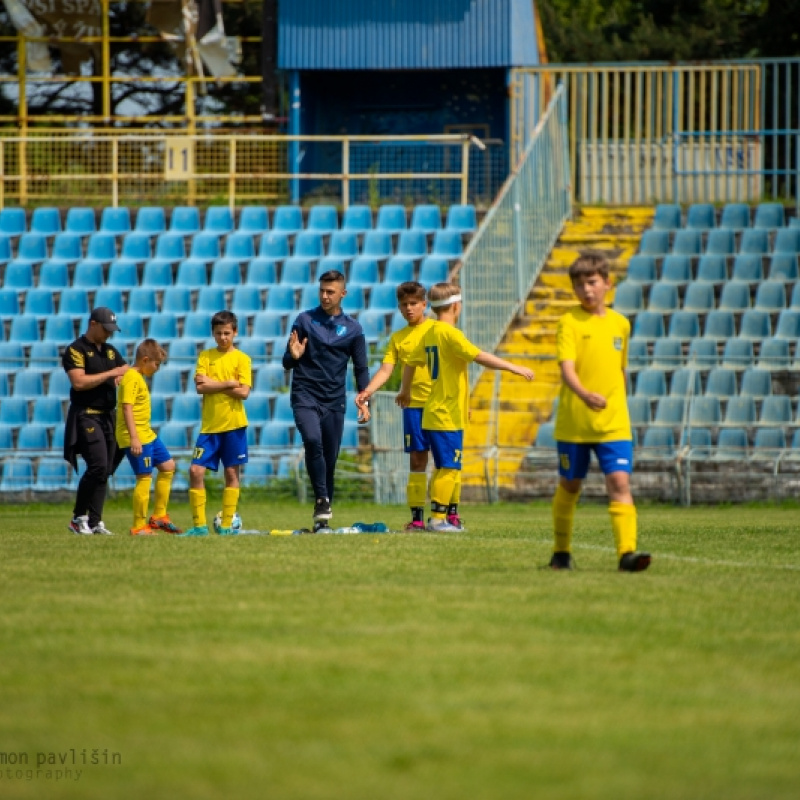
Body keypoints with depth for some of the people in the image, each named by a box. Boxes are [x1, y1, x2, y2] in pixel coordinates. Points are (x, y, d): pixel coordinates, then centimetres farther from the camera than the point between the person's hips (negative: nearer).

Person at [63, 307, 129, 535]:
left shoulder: (110, 351, 17)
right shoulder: (76, 350, -6)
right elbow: (79, 382, -18)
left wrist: (123, 375, 1)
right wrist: (110, 373, -15)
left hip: (108, 416, 8)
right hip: (86, 416, -8)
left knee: (104, 471, 3)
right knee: (98, 466, -17)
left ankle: (94, 521, 6)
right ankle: (78, 518, -7)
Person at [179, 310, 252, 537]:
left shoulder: (241, 359, 1)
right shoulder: (206, 356, 8)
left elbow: (244, 392, -10)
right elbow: (200, 387, -5)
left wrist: (212, 384, -9)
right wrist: (228, 384, -12)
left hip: (233, 424, -2)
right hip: (209, 425, 2)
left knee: (231, 473, 1)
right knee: (196, 471, -5)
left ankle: (227, 525, 8)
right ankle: (199, 525, 1)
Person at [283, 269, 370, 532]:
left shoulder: (352, 328, 7)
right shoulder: (305, 320, 4)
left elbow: (361, 369, 12)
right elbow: (288, 364, 7)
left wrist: (364, 401, -1)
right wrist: (293, 356, -17)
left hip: (334, 402, 2)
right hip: (305, 398, -2)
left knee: (330, 459, 2)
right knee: (313, 440, -28)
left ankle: (322, 517, 12)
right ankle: (322, 499, -25)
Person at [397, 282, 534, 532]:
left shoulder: (429, 333, 11)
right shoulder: (450, 334, -14)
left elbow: (411, 362, 22)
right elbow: (480, 357, -23)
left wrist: (405, 391, 39)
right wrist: (514, 368, -19)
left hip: (433, 415, 9)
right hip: (448, 416, -9)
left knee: (443, 468, 15)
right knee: (449, 469, -7)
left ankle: (437, 518, 17)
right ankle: (438, 519, -9)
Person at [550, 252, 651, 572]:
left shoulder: (620, 324, 8)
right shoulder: (570, 322, -6)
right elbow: (567, 368, -20)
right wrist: (585, 394, -37)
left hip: (613, 423, 2)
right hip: (574, 422, -2)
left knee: (620, 482, -12)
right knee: (569, 486, 10)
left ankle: (627, 551, -20)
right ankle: (561, 552, 26)